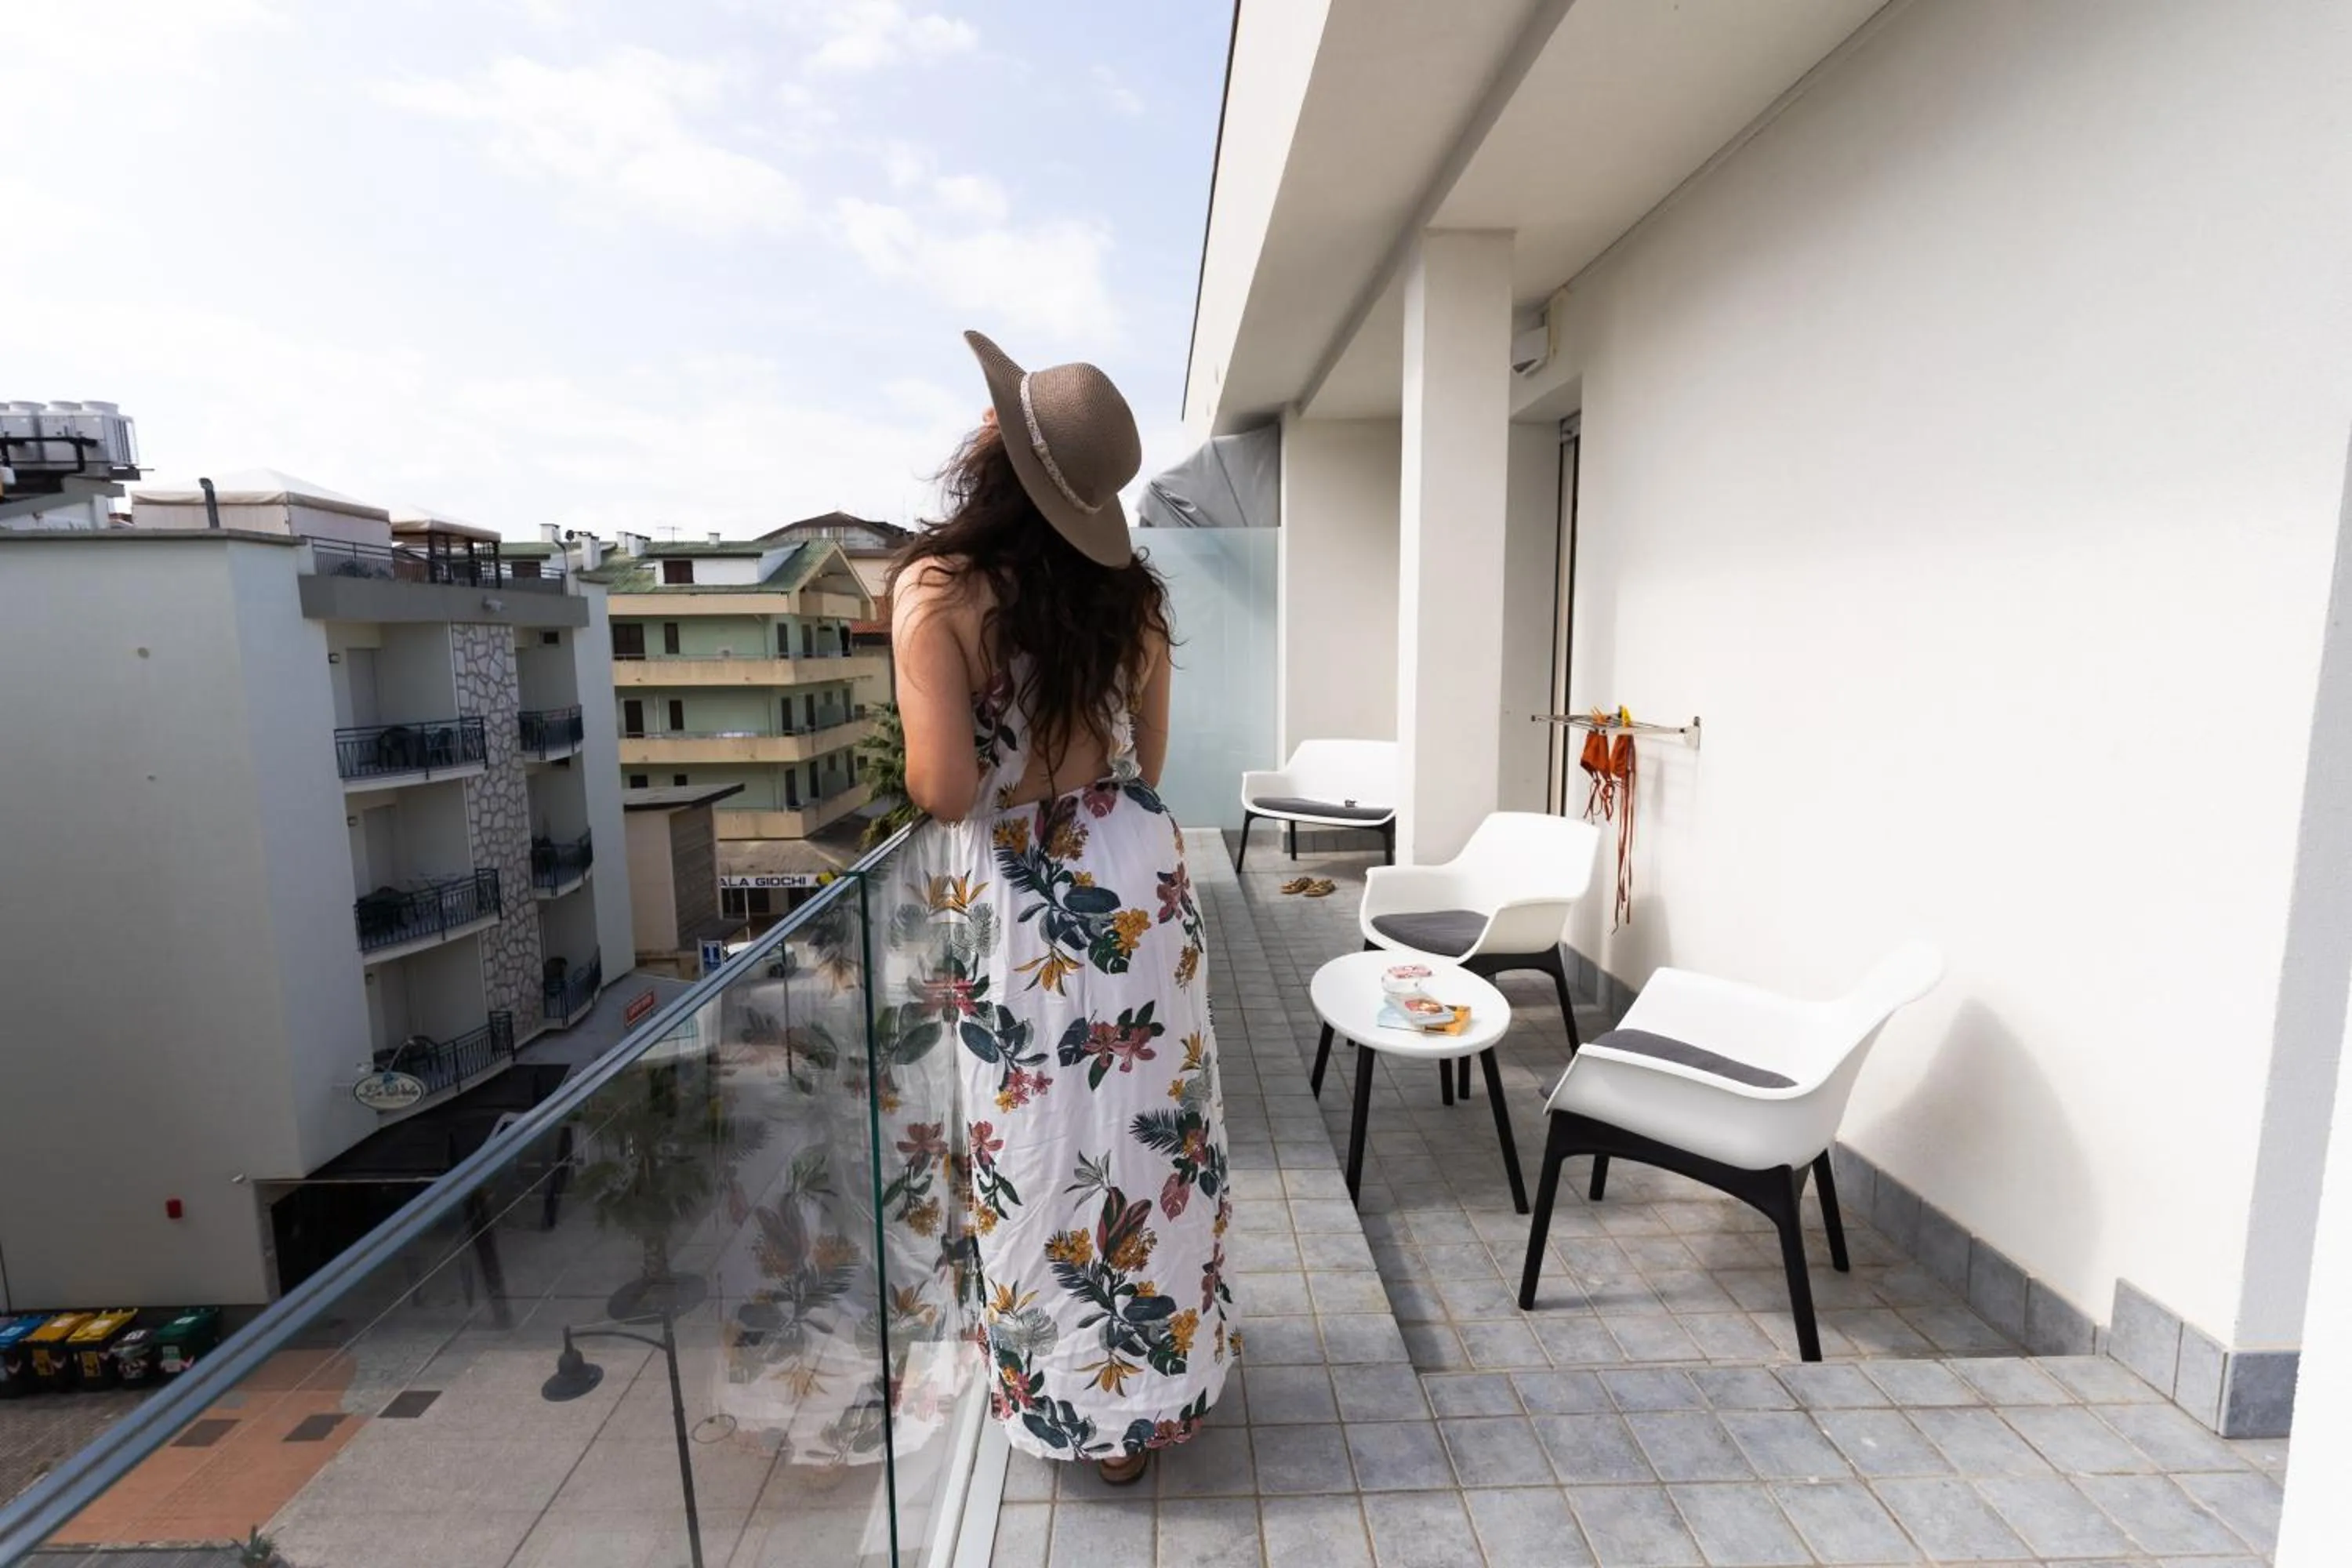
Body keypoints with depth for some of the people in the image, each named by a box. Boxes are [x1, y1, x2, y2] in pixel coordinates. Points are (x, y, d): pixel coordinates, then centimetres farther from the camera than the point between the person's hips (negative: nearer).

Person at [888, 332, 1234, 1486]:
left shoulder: (937, 586, -14)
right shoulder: (1130, 590, 2)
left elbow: (945, 790, -18)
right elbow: (1147, 762, 10)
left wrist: (913, 747, 3)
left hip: (1023, 904, -5)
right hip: (1140, 876, 5)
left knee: (1048, 1148, 14)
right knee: (1151, 1125, 19)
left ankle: (1092, 1405, 35)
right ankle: (1171, 1367, 42)